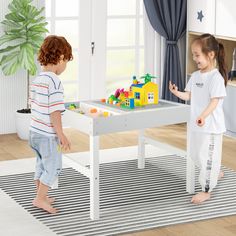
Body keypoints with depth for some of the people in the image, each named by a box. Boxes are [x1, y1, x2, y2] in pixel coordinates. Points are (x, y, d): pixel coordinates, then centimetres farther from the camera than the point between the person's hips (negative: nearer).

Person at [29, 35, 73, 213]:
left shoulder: (37, 80, 7)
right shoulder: (55, 81, -20)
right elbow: (54, 112, -23)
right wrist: (61, 135, -18)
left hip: (35, 131, 9)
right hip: (47, 135, -9)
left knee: (42, 164, 22)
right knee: (53, 167, 4)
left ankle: (41, 195, 34)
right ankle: (40, 199, 5)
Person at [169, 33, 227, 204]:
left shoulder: (216, 77, -18)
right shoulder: (195, 76, 6)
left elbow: (215, 101, -23)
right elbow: (189, 96, 13)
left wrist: (203, 116, -36)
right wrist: (176, 92, -5)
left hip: (211, 126, -8)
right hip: (197, 124, 8)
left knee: (207, 157, -1)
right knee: (197, 155, 20)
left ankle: (206, 191, 9)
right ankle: (216, 173, 43)